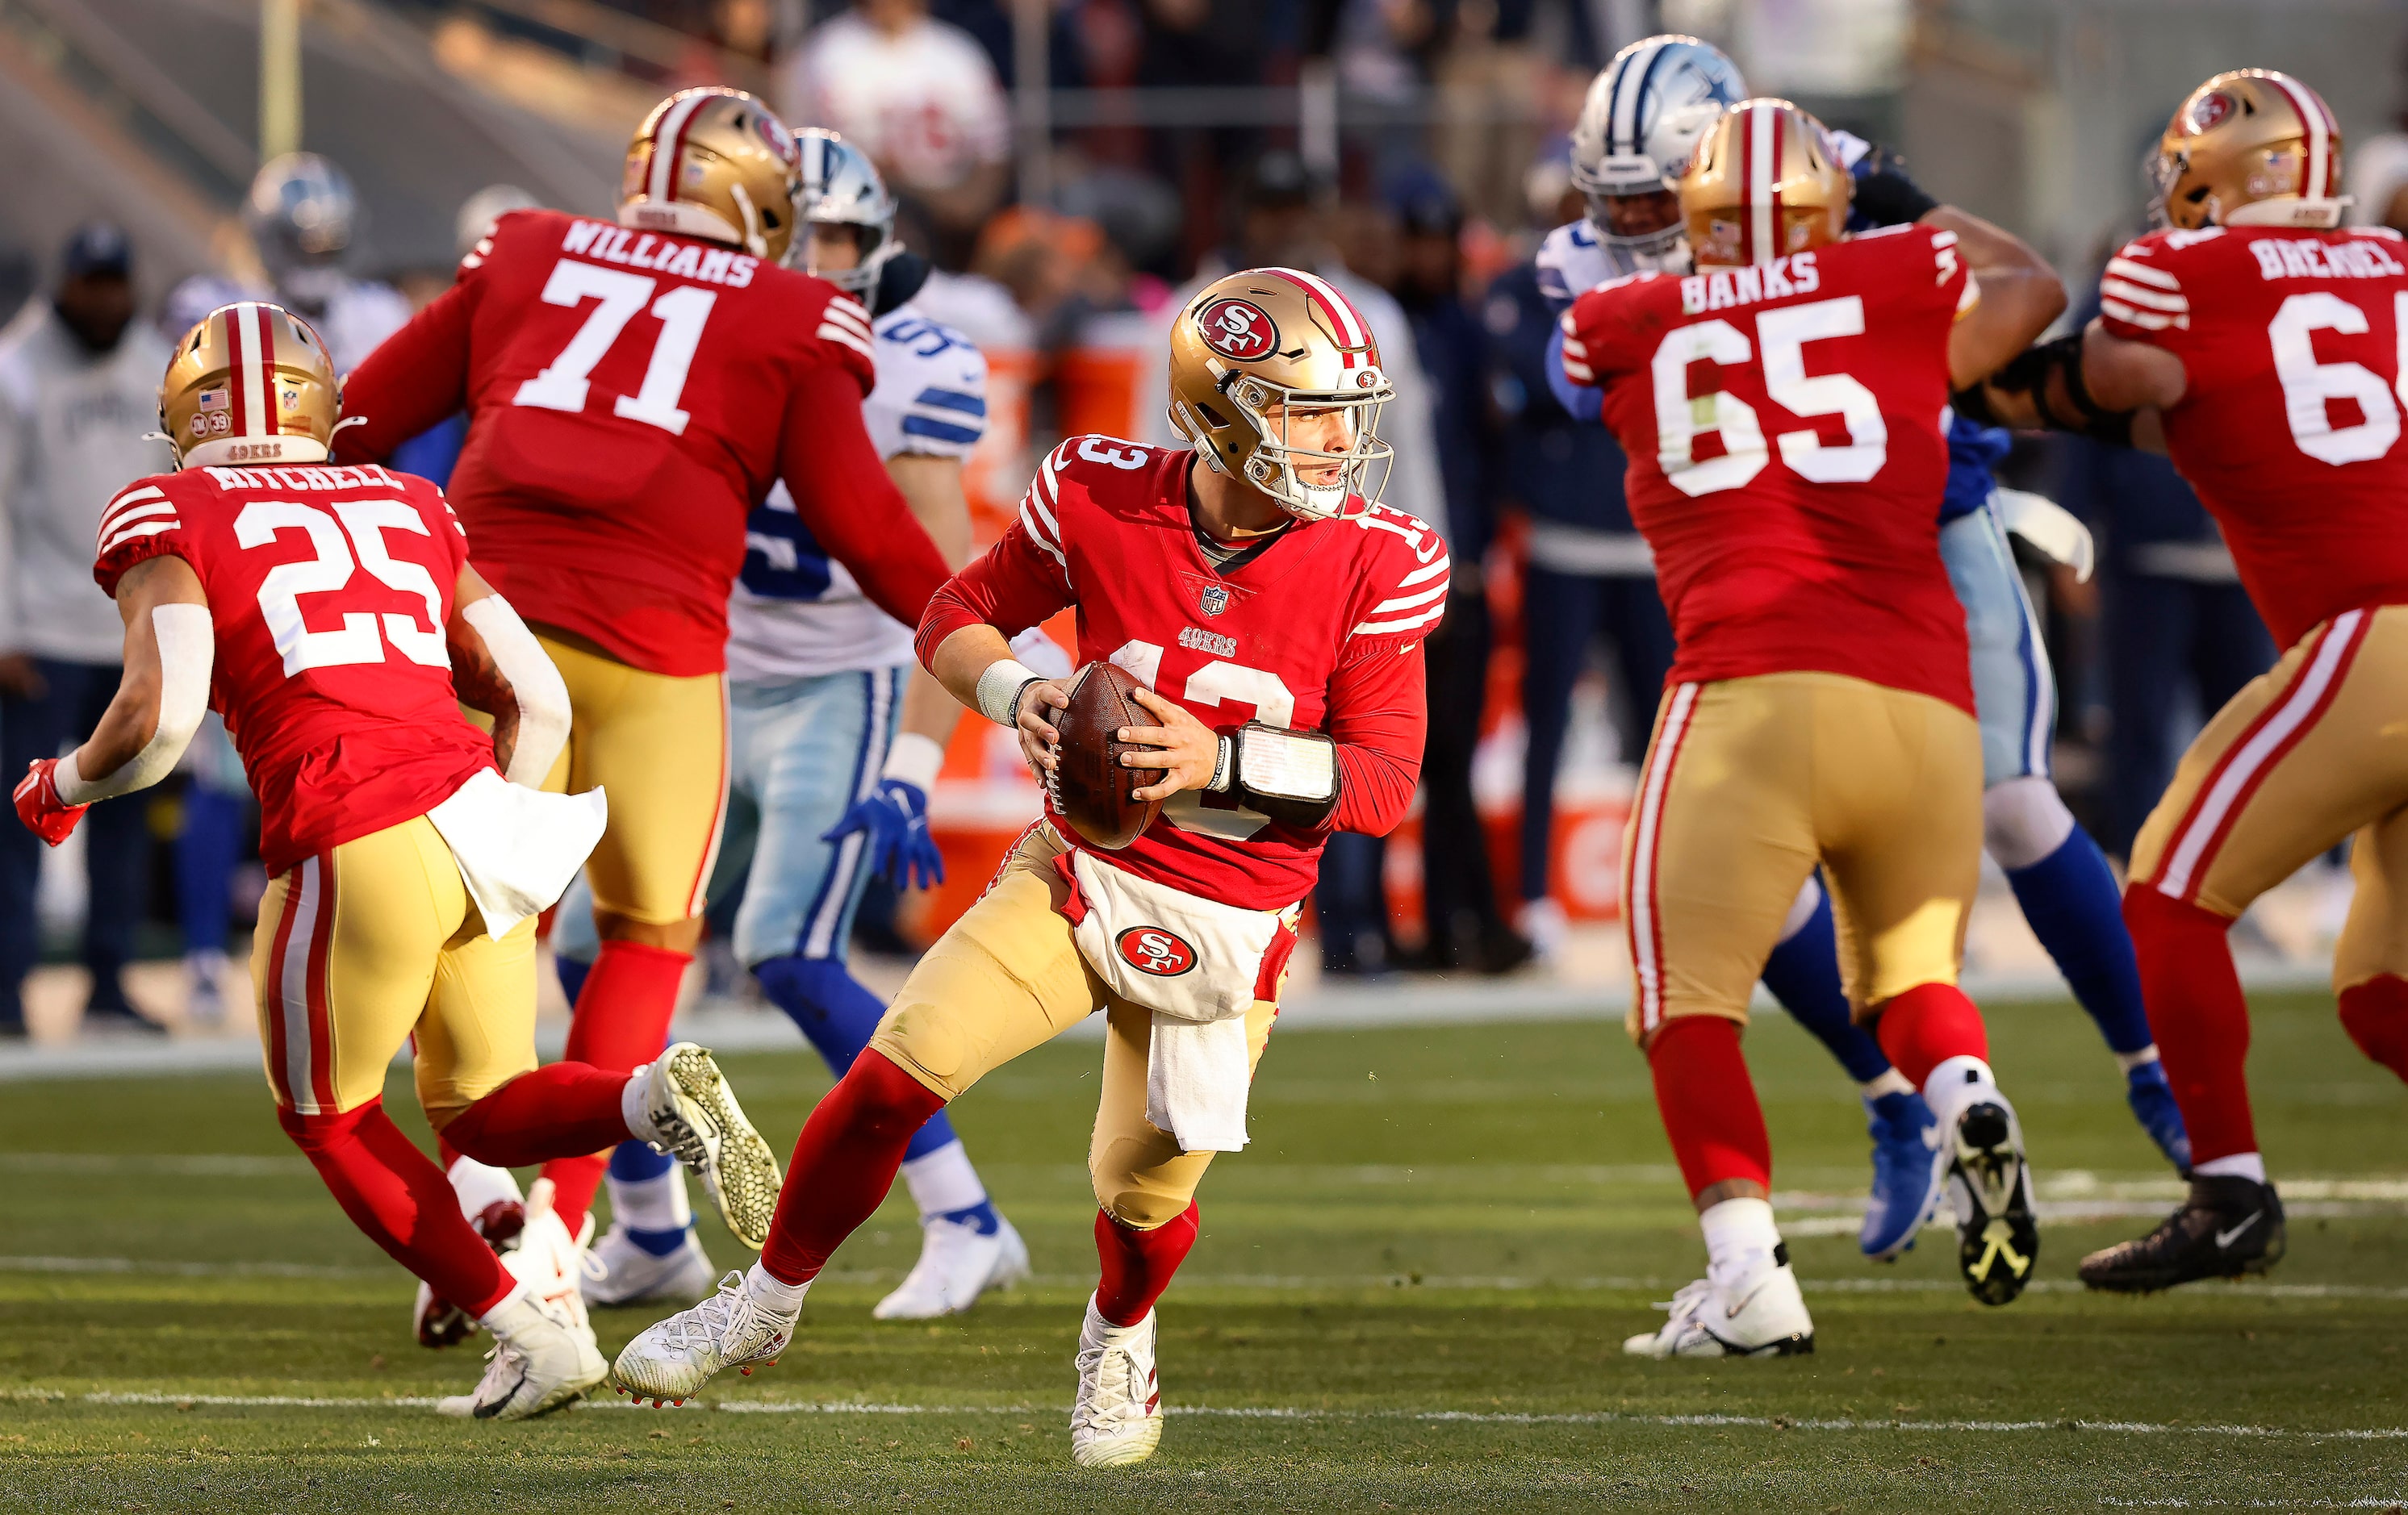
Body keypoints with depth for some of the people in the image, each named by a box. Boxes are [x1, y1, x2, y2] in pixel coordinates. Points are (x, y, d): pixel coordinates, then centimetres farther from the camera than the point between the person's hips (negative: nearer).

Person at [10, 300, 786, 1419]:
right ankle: (658, 1098, -9)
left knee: (328, 1117, 18)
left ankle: (531, 1332, 8)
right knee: (480, 1113, 21)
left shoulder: (169, 516, 6)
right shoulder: (410, 509, 21)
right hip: (479, 817, 5)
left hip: (358, 850, -5)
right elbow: (538, 702, 17)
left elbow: (160, 717, -8)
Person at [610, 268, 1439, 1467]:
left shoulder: (1376, 565, -15)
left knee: (1143, 1196, 4)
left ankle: (1119, 1336, 42)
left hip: (1227, 922, -1)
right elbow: (958, 617, 3)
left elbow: (1385, 781, -13)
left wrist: (1222, 760, -27)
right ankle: (769, 1301, 9)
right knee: (897, 1074, -14)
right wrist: (1014, 692, -19)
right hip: (1080, 868, 1)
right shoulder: (1103, 500, -12)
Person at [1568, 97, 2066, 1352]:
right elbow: (2032, 285, 35)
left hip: (1753, 694, -3)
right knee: (1908, 973, 23)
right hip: (1927, 701, 3)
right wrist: (1911, 213, 50)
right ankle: (1965, 1092, -10)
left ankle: (1748, 1275, -16)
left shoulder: (1622, 329, 13)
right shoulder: (1896, 285, 14)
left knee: (1689, 1003, 3)